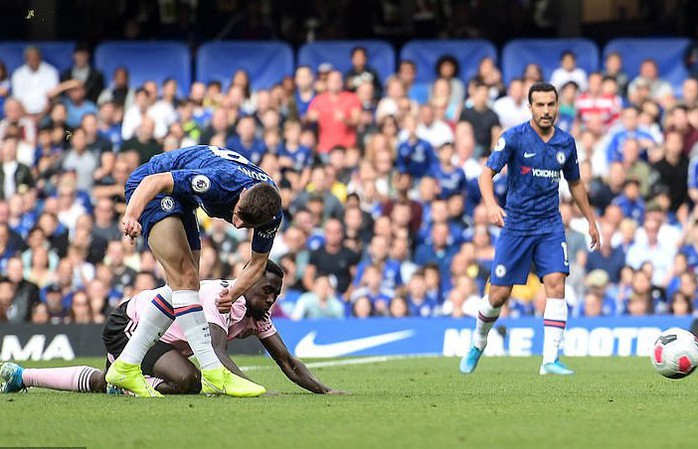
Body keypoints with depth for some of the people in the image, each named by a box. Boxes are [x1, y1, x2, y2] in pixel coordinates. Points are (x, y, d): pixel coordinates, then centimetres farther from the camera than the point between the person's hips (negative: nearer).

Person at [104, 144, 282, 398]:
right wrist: (131, 216, -49)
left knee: (183, 285, 7)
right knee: (184, 279, -18)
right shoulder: (221, 180, -36)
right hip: (151, 186, -8)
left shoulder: (271, 214, -16)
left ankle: (125, 367, 11)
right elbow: (155, 181, -34)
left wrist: (234, 294, -19)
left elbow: (258, 262, -2)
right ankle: (214, 375, -23)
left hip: (179, 200, 8)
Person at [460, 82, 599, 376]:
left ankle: (550, 359, -16)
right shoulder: (515, 137, -9)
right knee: (499, 295, 1)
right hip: (515, 225, -3)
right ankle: (478, 344, 30)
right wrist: (490, 204, -34)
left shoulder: (566, 143, 4)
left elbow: (575, 183, 19)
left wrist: (591, 220, 22)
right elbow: (487, 172, -15)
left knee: (556, 283, -16)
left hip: (550, 226, 3)